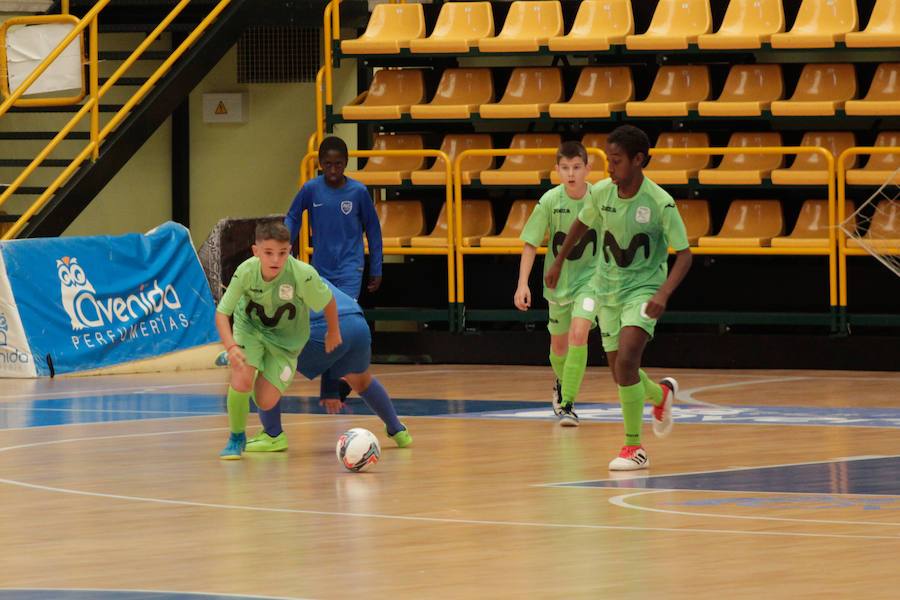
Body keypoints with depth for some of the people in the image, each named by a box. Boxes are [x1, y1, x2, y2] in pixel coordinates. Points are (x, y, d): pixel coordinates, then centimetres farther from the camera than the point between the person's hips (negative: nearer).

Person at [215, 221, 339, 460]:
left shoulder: (303, 275, -33)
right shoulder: (246, 272, -29)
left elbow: (328, 301, -13)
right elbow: (222, 313, -21)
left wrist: (333, 333, 5)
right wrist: (231, 347, -38)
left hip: (285, 339, 0)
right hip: (249, 328, 0)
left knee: (265, 402, -5)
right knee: (241, 380, -23)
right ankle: (236, 438, 5)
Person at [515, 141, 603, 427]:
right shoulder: (550, 201, -14)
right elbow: (531, 243, -7)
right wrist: (523, 283, -13)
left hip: (590, 277, -2)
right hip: (558, 281, 2)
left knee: (578, 333, -22)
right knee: (559, 344, 16)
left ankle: (567, 404, -18)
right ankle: (562, 384, 49)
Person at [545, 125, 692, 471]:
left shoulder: (660, 203, -20)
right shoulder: (602, 192, -6)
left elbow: (684, 254, -17)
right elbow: (582, 224, 16)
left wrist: (663, 294, -31)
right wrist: (558, 262, 23)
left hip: (643, 289, -5)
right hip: (607, 289, 5)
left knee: (625, 360, -24)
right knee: (620, 374, 10)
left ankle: (634, 447, -13)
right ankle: (661, 393, 45)